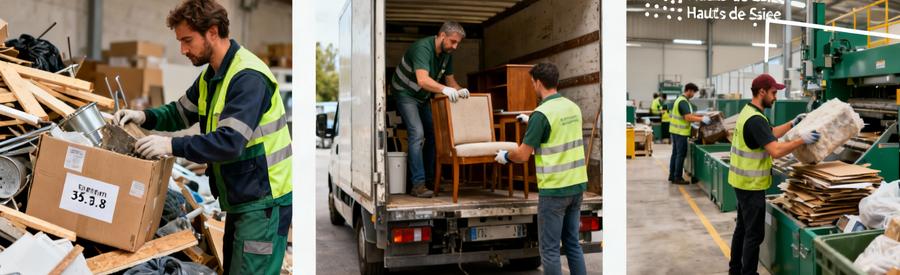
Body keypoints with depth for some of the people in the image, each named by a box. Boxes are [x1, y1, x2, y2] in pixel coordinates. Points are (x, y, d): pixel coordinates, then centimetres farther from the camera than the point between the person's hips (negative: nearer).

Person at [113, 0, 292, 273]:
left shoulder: (248, 77, -21)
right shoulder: (211, 75, 11)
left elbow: (230, 142, -28)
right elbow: (181, 112, 21)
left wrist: (172, 145, -26)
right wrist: (144, 116, 2)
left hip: (263, 201, -10)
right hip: (240, 198, 10)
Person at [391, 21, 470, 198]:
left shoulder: (447, 53, -4)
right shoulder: (423, 48, -29)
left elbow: (450, 80, 1)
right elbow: (423, 80, -43)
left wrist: (459, 91, -22)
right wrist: (445, 89, -58)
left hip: (424, 97, 8)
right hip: (406, 93, -8)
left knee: (433, 134, 4)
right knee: (417, 133, -20)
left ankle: (429, 179, 14)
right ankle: (418, 185, -21)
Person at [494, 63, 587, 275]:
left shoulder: (542, 113, -17)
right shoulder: (573, 107, 7)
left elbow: (523, 155, -14)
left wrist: (505, 156, 7)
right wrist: (531, 122, 36)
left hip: (554, 189, -7)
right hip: (577, 185, 8)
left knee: (550, 248, 3)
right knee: (572, 243, 17)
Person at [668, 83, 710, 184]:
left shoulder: (680, 99, 14)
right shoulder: (683, 102, -18)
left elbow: (688, 114, 20)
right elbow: (688, 118, -26)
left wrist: (700, 116, 12)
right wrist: (702, 119, -20)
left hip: (675, 130, 10)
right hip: (681, 132, -10)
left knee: (675, 153, 13)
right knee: (681, 154, -4)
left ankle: (672, 176, 18)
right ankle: (678, 178, 0)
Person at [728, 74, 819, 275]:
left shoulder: (748, 112, 10)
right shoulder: (756, 119, -23)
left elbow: (770, 134, 24)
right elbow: (776, 151, -30)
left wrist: (792, 124, 19)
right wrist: (802, 140, -20)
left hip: (743, 181, 11)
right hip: (751, 184, -11)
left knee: (742, 227, 18)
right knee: (754, 234, -2)